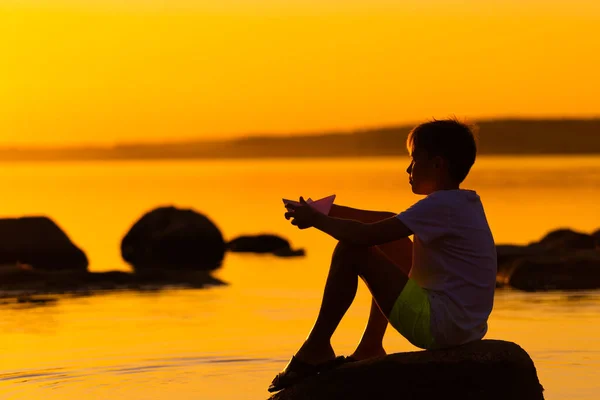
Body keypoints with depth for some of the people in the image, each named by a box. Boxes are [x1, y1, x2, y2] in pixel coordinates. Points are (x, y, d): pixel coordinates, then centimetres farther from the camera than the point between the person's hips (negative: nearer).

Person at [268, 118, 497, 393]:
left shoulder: (441, 205, -16)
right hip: (464, 327, 10)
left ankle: (316, 348, 2)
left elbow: (366, 235, -20)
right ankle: (370, 348, 25)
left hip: (439, 325, -10)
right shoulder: (462, 203, 13)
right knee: (390, 238, 25)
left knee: (350, 250, -9)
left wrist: (317, 219, -6)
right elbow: (382, 226, 21)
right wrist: (335, 212, 13)